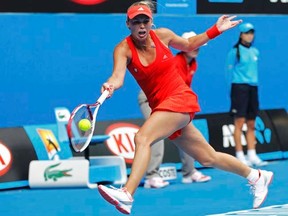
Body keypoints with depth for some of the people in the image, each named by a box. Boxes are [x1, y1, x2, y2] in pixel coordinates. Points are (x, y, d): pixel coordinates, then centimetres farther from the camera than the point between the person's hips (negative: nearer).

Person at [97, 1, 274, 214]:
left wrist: (216, 29, 12)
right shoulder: (124, 49, -6)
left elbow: (189, 45, 18)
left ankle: (127, 194, -39)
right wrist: (110, 85, -48)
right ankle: (257, 177, 32)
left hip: (180, 99, -3)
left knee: (142, 137, -29)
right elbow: (118, 75, -25)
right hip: (160, 107, 3)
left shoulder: (163, 35, -3)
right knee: (208, 158, 13)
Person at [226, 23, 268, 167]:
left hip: (253, 88, 6)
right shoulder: (235, 51, -5)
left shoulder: (255, 52, 12)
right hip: (239, 87, -6)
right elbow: (230, 69, 0)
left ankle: (252, 155, 9)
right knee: (239, 122, -8)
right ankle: (240, 156, -6)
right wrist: (237, 81, 3)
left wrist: (253, 80, 13)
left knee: (251, 124, 7)